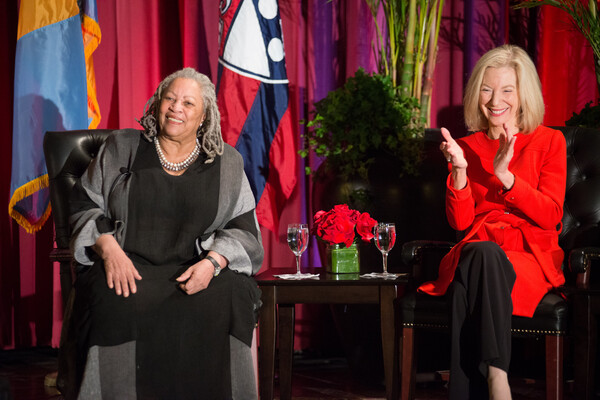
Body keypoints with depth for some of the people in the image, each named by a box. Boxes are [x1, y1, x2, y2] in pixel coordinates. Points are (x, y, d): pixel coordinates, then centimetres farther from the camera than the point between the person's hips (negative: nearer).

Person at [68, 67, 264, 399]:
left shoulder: (227, 164, 13)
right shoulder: (121, 148, 13)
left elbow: (243, 230, 9)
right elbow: (84, 204, 11)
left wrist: (213, 262, -13)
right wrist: (109, 248, -10)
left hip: (198, 270, 1)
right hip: (126, 265, 0)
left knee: (222, 302, -33)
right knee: (122, 305, -36)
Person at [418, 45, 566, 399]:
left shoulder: (549, 142, 8)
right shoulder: (466, 147, 14)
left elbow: (550, 217, -4)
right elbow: (460, 222, 5)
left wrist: (504, 175, -16)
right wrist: (459, 170, -12)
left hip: (532, 257, -2)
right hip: (477, 254, 2)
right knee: (483, 251, -37)